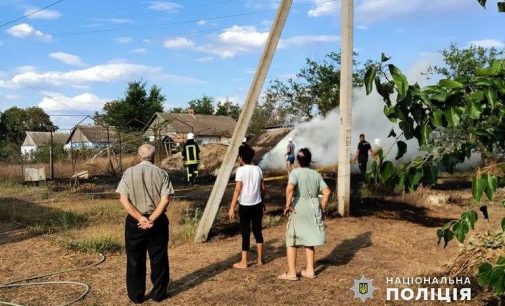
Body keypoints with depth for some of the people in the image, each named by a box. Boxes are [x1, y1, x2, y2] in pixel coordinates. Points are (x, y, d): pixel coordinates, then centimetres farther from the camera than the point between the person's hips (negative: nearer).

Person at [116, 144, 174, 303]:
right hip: (157, 221, 0)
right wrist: (152, 219, -13)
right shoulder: (161, 173, -4)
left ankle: (136, 295, 21)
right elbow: (165, 200, -12)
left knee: (135, 260, 11)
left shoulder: (128, 173, -1)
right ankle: (159, 294, 20)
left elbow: (123, 199, -9)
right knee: (158, 259, 12)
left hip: (134, 221, 1)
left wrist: (140, 218, -12)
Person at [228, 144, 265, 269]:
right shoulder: (258, 169, 4)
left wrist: (232, 207, -14)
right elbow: (263, 188, 9)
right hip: (257, 205, 5)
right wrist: (262, 201, 23)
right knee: (257, 231, 14)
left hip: (245, 206, -5)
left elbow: (238, 190, -16)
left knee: (246, 233, 2)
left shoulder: (241, 170, -12)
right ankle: (260, 258, 22)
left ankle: (244, 262, 10)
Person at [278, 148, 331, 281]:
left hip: (298, 209, -5)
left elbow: (290, 188, -28)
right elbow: (327, 192, 0)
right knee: (309, 240, 17)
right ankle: (310, 270, 22)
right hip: (313, 209, 5)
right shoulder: (316, 174, 5)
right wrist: (321, 208, 8)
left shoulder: (295, 172, -9)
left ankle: (292, 273, 10)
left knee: (291, 240, 7)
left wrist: (288, 205, -19)